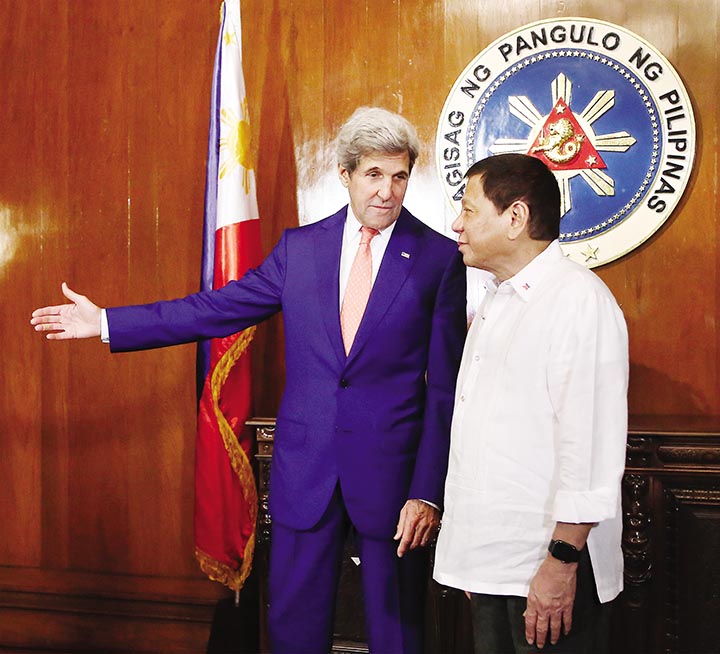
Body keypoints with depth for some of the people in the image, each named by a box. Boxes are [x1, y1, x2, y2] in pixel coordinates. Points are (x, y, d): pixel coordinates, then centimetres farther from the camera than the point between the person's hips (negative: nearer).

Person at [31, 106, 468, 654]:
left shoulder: (440, 257, -4)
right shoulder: (300, 246, 6)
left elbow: (446, 388, -5)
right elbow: (220, 308, 8)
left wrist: (428, 492, -9)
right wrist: (107, 322, 8)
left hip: (391, 469, -2)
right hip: (305, 467, 3)